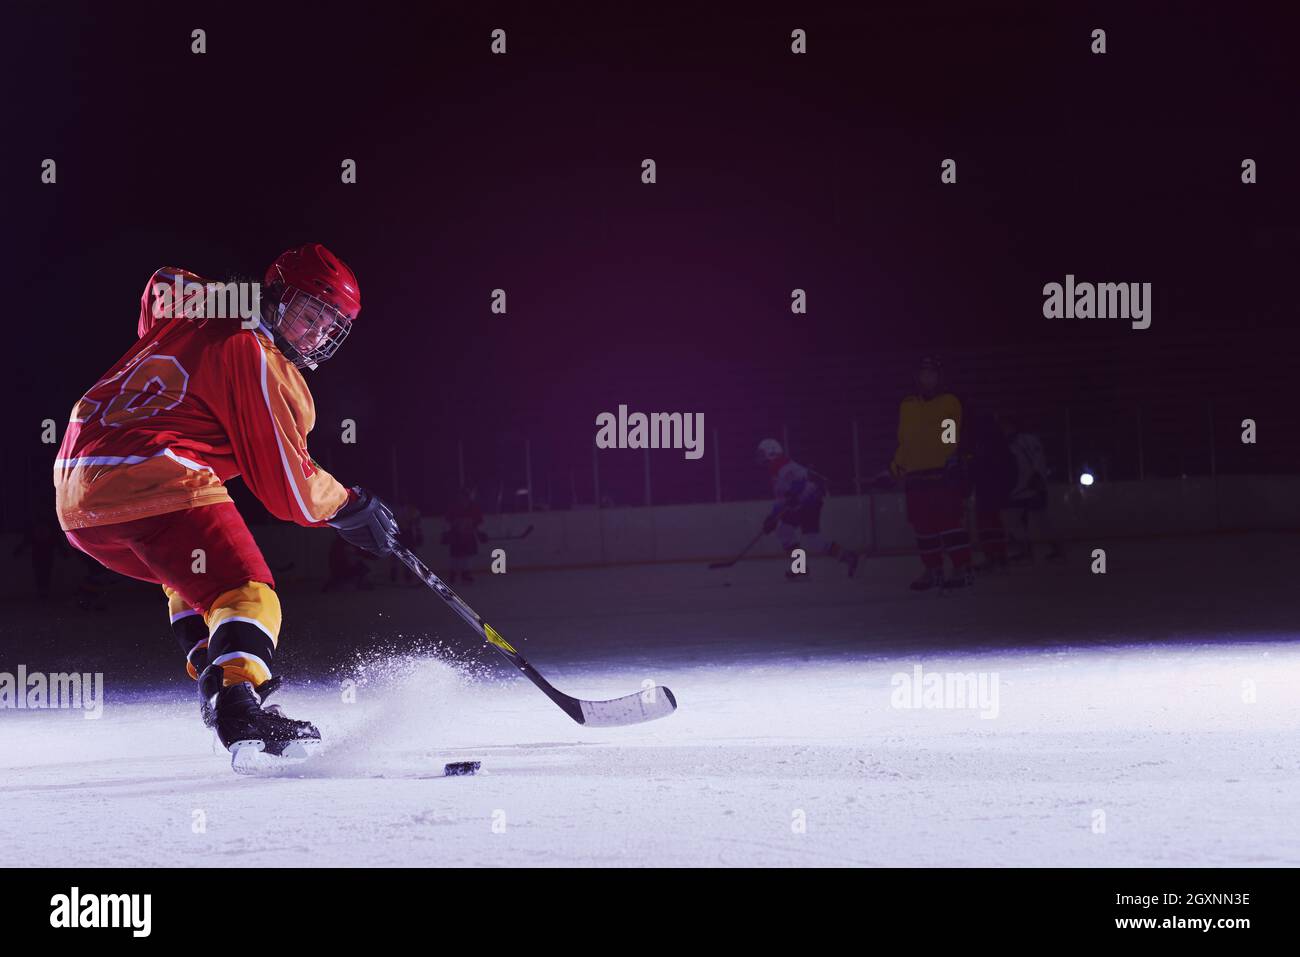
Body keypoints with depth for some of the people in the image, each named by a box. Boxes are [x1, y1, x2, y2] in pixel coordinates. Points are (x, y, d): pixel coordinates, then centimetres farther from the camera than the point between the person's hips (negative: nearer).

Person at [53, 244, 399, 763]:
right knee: (244, 589, -16)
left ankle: (212, 678, 15)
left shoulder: (195, 313, 20)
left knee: (190, 571, 32)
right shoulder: (259, 363, -5)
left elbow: (163, 286, 48)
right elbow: (287, 488, -3)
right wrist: (350, 506, 15)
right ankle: (239, 704, -41)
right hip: (152, 484, -10)